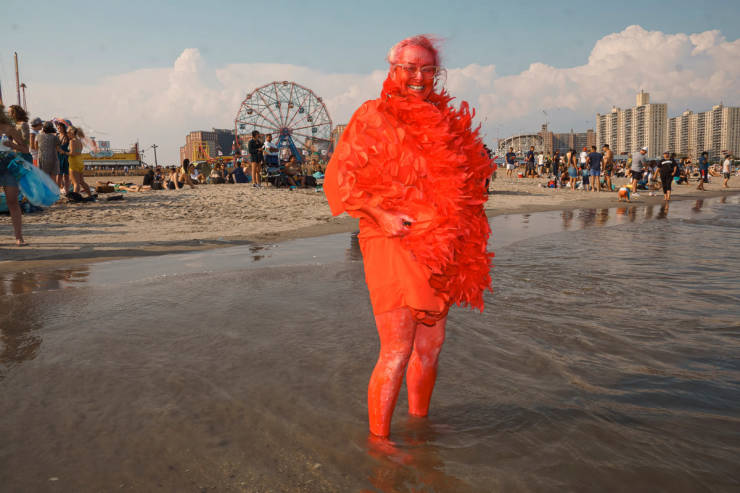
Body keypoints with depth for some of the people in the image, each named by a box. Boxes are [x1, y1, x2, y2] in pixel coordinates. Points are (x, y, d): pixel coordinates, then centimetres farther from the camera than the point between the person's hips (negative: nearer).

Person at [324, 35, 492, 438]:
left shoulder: (444, 121, 16)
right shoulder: (373, 116, -1)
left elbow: (462, 185, 25)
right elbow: (339, 178, -6)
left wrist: (464, 249, 13)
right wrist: (381, 216, -19)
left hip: (436, 250, 7)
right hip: (391, 243, -6)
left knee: (431, 344, 15)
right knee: (397, 351, -7)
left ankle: (419, 420, 34)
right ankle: (378, 439, 10)